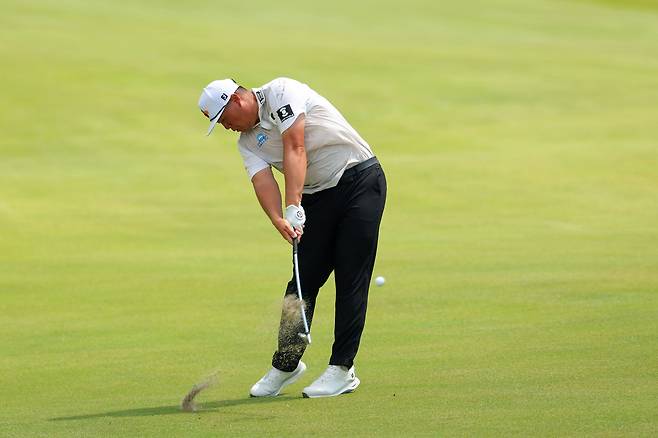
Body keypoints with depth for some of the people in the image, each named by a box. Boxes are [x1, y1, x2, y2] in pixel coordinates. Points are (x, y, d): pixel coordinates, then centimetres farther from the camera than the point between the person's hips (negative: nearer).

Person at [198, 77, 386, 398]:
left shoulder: (281, 92, -12)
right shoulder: (247, 142, 7)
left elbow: (294, 149, -23)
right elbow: (262, 180, -10)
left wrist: (293, 207, -31)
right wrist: (278, 220, -31)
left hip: (360, 181, -7)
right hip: (317, 196, 7)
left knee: (351, 280, -7)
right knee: (304, 278, 3)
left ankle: (342, 369, -6)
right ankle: (286, 363, 14)